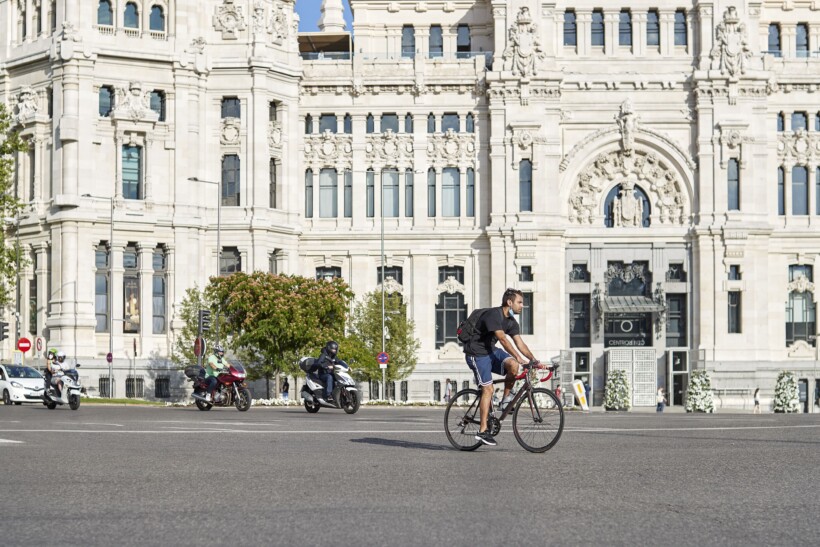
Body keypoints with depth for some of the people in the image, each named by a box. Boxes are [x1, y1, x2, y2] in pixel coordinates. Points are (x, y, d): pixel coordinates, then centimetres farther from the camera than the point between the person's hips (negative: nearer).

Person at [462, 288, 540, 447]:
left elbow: (519, 343, 3)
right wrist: (519, 357, -36)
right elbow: (503, 339, -30)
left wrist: (534, 360, -9)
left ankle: (506, 399, 0)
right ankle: (482, 431, -11)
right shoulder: (493, 314, -22)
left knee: (513, 365, -20)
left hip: (491, 351, 7)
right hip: (477, 353, -7)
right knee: (488, 389, -14)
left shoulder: (511, 321, 6)